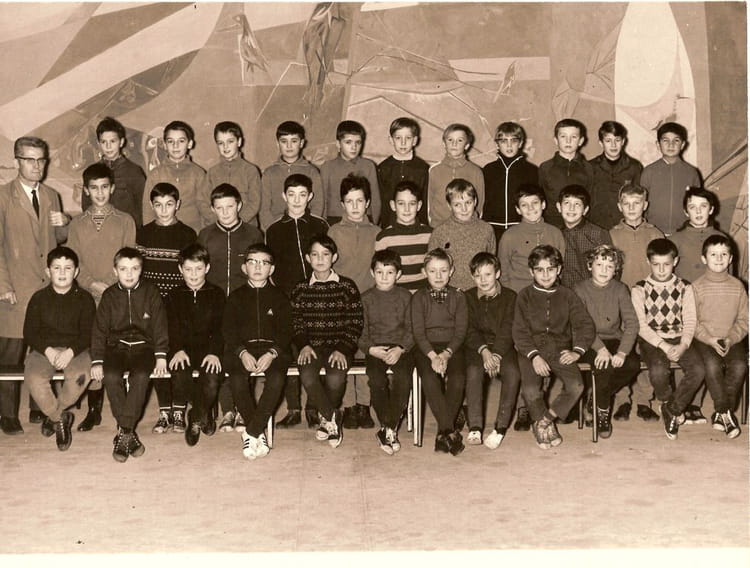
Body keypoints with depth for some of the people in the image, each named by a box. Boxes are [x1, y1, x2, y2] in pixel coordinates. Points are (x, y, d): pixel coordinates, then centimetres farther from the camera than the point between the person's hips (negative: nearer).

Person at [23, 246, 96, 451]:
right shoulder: (39, 298, 6)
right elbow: (29, 332, 3)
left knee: (81, 376, -34)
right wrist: (48, 351, -15)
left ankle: (53, 414, -4)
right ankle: (60, 419, -6)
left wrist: (70, 352, -19)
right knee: (33, 377, -31)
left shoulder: (85, 298, 4)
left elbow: (88, 333, -1)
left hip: (75, 350, -1)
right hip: (43, 350, 1)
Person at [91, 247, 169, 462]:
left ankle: (123, 433, -27)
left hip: (143, 346, -1)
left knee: (141, 376, -32)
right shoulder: (109, 295, 9)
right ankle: (129, 434, -20)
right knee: (111, 376, -29)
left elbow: (160, 326, 4)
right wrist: (97, 361, -4)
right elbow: (99, 329, 7)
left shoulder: (151, 292, 6)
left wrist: (161, 356, -7)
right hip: (116, 346, 1)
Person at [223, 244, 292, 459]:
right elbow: (229, 331, 5)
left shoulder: (279, 297, 15)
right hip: (241, 350, 1)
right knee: (238, 380, -31)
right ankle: (258, 434, -16)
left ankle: (251, 433, -23)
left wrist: (272, 353, -15)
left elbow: (285, 331, 5)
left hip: (273, 349, 0)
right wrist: (242, 353, -14)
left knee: (276, 379, -32)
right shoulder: (236, 297, 16)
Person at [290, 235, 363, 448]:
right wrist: (304, 345, -9)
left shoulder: (347, 286, 6)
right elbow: (295, 323, 10)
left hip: (339, 345, -1)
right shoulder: (300, 290, 11)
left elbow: (355, 323, 3)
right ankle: (333, 418, -11)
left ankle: (326, 420, -2)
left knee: (336, 377, -30)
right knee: (307, 376, -30)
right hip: (311, 346, 2)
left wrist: (342, 349, -10)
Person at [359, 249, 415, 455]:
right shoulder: (366, 299, 9)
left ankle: (390, 429, -19)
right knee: (376, 379, -29)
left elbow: (411, 329, 5)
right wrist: (371, 349, -12)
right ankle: (386, 427, -16)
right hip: (375, 349, 0)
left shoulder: (405, 297, 9)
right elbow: (361, 332, 7)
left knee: (403, 377, -30)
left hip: (400, 348, 0)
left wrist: (400, 349, -12)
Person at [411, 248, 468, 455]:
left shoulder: (458, 297, 10)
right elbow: (418, 332, -2)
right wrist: (433, 355, -17)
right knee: (429, 378, -31)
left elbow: (460, 331, 2)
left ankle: (443, 432, -20)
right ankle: (450, 431, -29)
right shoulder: (419, 298, 7)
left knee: (458, 378, -29)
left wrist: (446, 354, -15)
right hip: (426, 348, -1)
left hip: (452, 347, 1)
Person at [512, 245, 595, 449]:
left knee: (576, 385, -24)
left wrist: (577, 351, -9)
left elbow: (585, 325, 7)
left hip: (561, 350, 2)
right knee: (531, 389, -27)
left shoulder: (567, 296, 12)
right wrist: (534, 356, -15)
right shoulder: (525, 296, 6)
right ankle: (547, 425, 0)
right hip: (532, 350, -2)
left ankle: (543, 421, -4)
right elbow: (520, 332, -1)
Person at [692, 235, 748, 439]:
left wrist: (730, 339, -10)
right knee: (712, 365, -30)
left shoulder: (737, 286, 5)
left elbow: (744, 320, 6)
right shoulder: (697, 286, -1)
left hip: (732, 339, 2)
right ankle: (726, 414, -16)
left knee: (739, 366, -26)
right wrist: (711, 340, -15)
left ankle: (721, 413, -11)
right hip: (705, 339, -2)